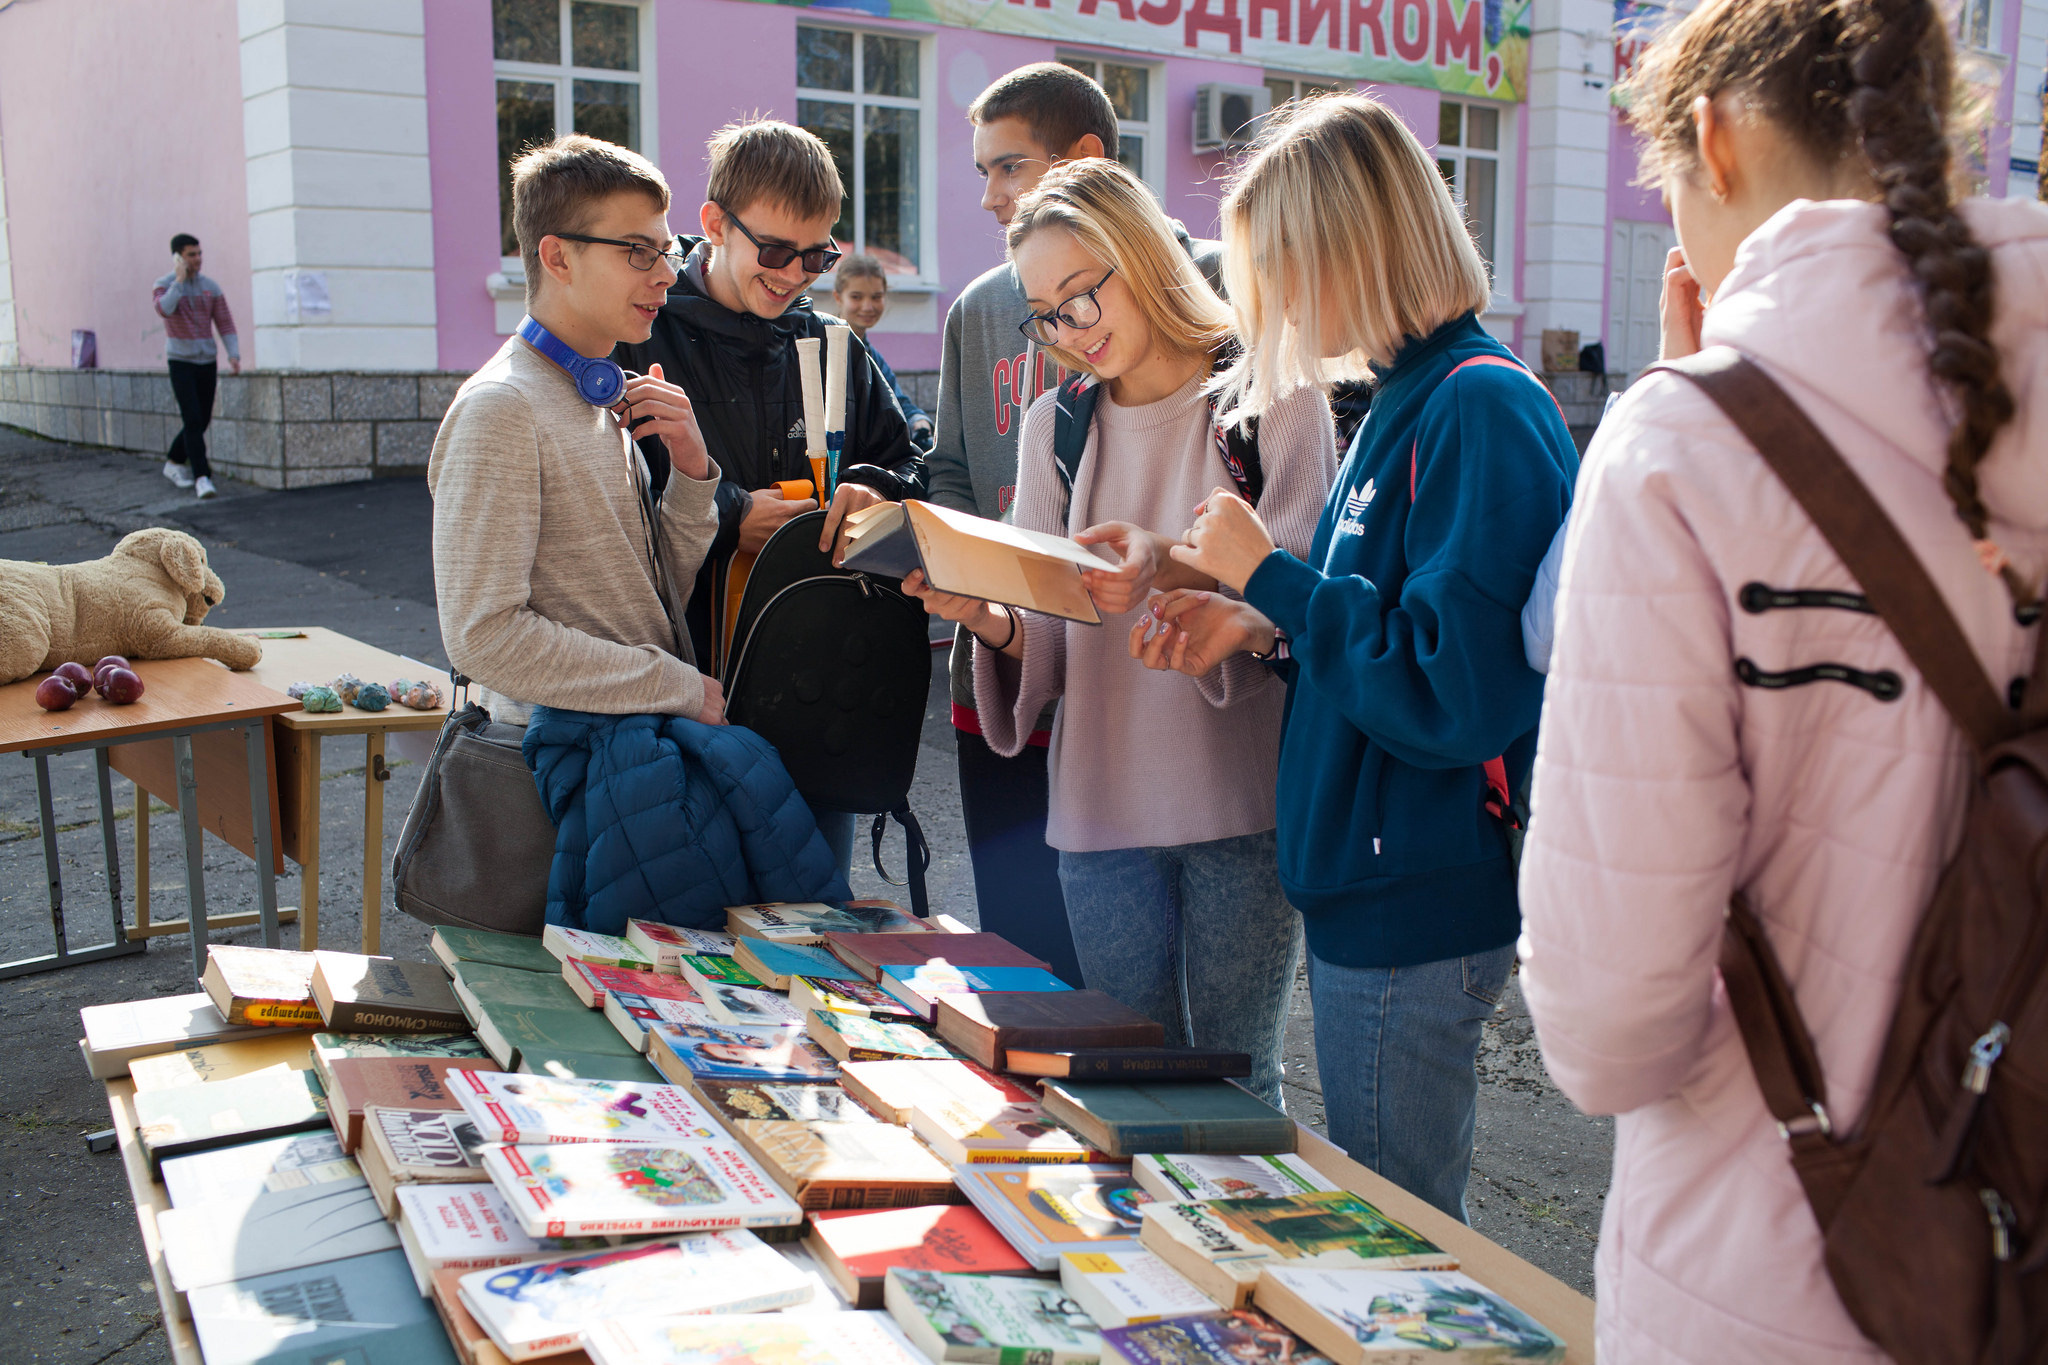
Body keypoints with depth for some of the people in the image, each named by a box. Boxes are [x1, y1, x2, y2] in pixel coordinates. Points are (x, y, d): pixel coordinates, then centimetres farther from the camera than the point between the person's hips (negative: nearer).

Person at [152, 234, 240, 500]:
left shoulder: (210, 286, 6)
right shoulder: (164, 285, -4)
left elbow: (225, 322, 3)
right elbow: (164, 310, -26)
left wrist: (234, 354, -9)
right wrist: (180, 280, -19)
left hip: (207, 361, 4)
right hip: (180, 361, -4)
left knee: (202, 420, 9)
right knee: (193, 420, -14)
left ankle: (174, 463, 31)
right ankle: (202, 478, -15)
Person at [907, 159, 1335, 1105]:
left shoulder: (1272, 400, -2)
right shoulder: (1053, 428, 11)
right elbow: (1047, 645, 7)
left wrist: (1172, 569, -28)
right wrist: (985, 618, -16)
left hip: (1245, 808, -3)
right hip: (1102, 809, 4)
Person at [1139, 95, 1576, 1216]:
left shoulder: (1480, 409, -19)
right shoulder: (1408, 402, 12)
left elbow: (1449, 694, -26)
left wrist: (1270, 574, -16)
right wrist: (1262, 629, 5)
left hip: (1416, 913, -10)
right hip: (1369, 886, 10)